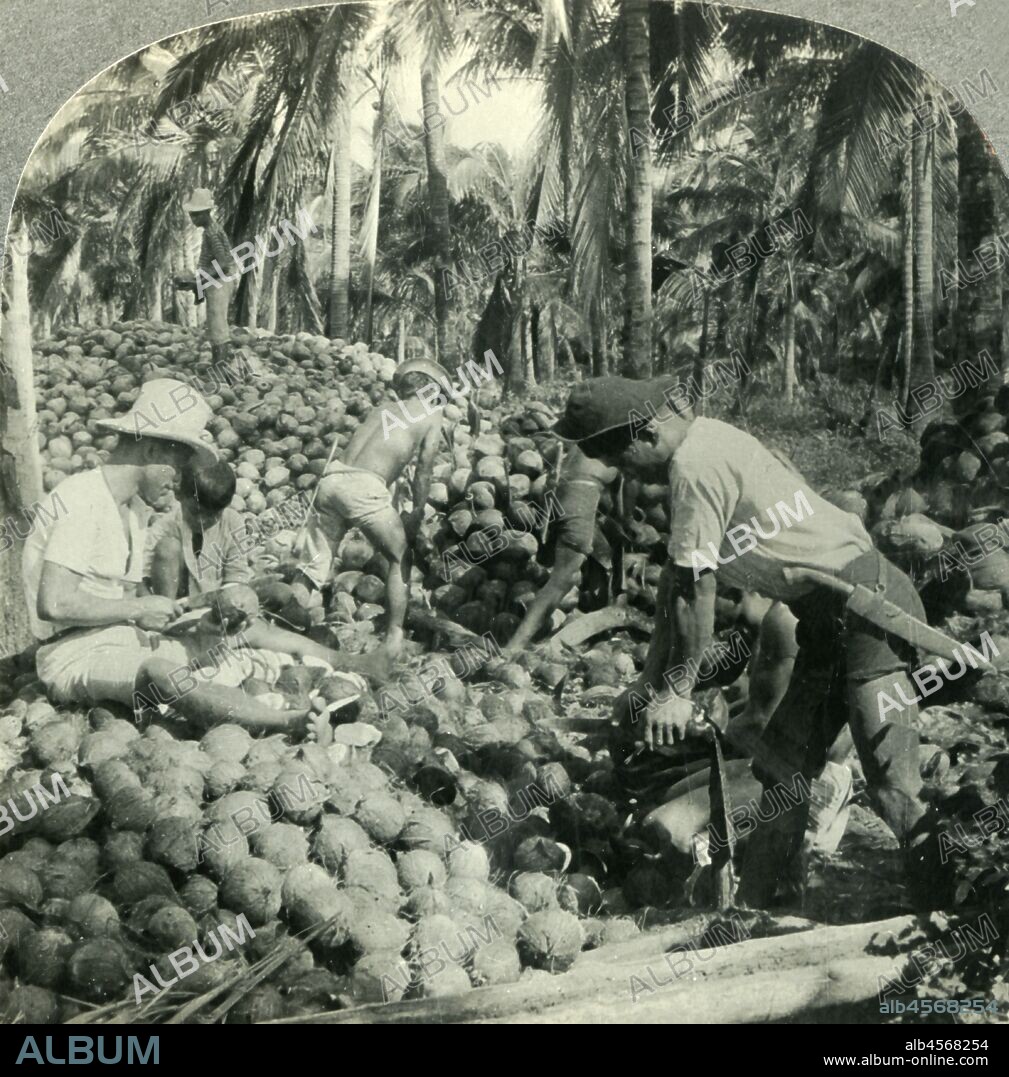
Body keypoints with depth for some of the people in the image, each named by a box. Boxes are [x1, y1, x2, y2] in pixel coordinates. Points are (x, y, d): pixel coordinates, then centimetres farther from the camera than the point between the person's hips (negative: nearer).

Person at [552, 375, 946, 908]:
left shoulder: (695, 467, -20)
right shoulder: (704, 440, 10)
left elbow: (695, 588, -18)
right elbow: (676, 573, 15)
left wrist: (680, 692, -9)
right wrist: (653, 672, 18)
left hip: (870, 605, -10)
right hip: (830, 615, 10)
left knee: (891, 786, -12)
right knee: (783, 764, 13)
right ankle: (751, 909, 23)